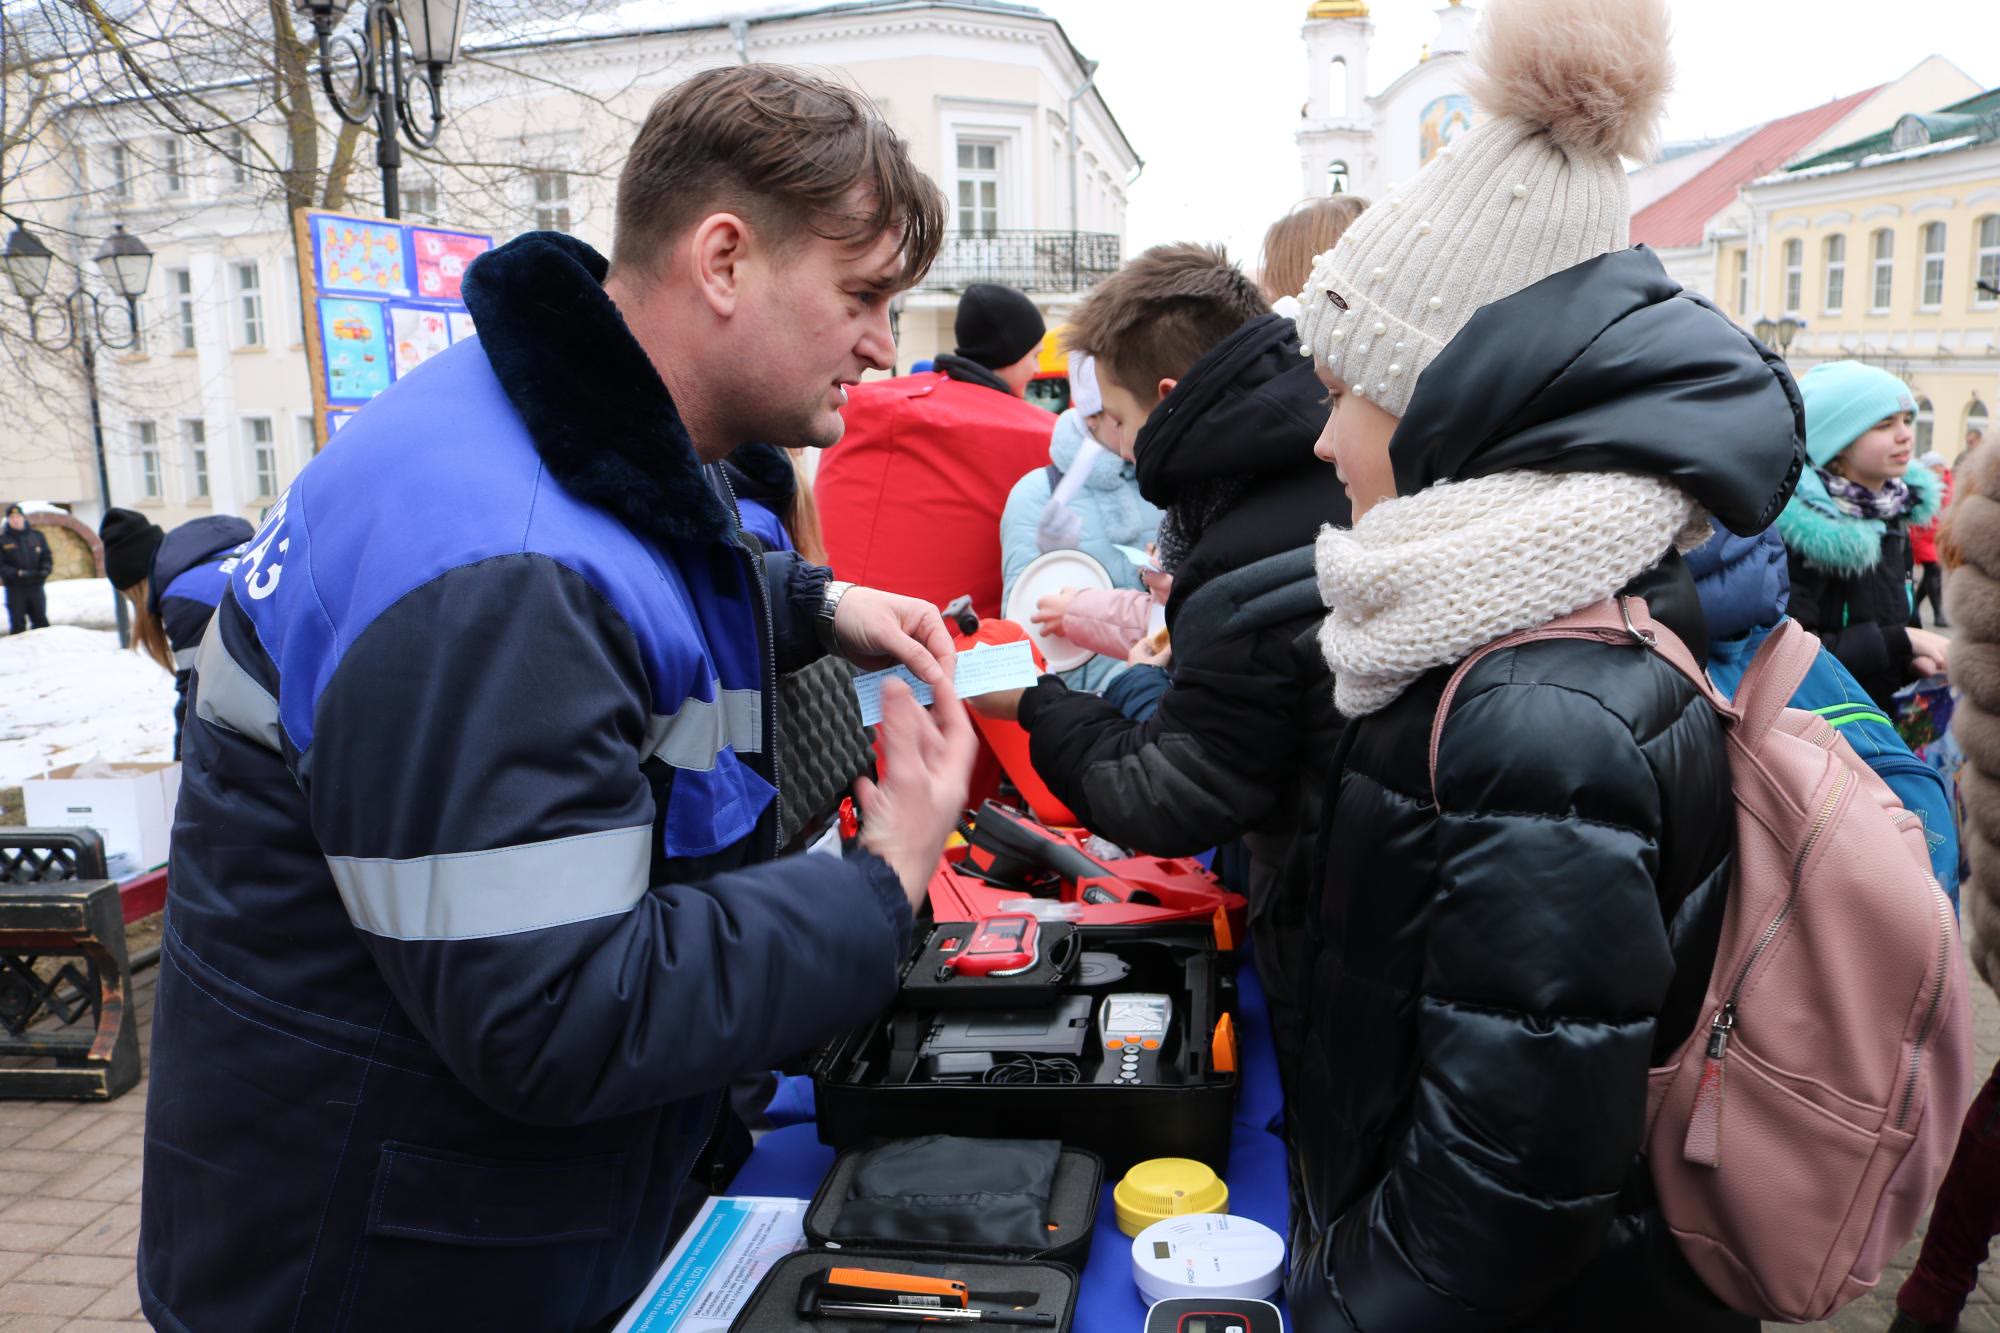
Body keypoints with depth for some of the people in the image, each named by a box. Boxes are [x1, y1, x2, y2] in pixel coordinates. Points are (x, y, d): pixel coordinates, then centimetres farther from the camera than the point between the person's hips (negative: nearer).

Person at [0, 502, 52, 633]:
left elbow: (47, 557, 9)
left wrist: (45, 570, -11)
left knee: (41, 621, 8)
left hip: (36, 587, 2)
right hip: (14, 589, -2)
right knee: (17, 623, 0)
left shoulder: (37, 536, 8)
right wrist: (17, 573, -19)